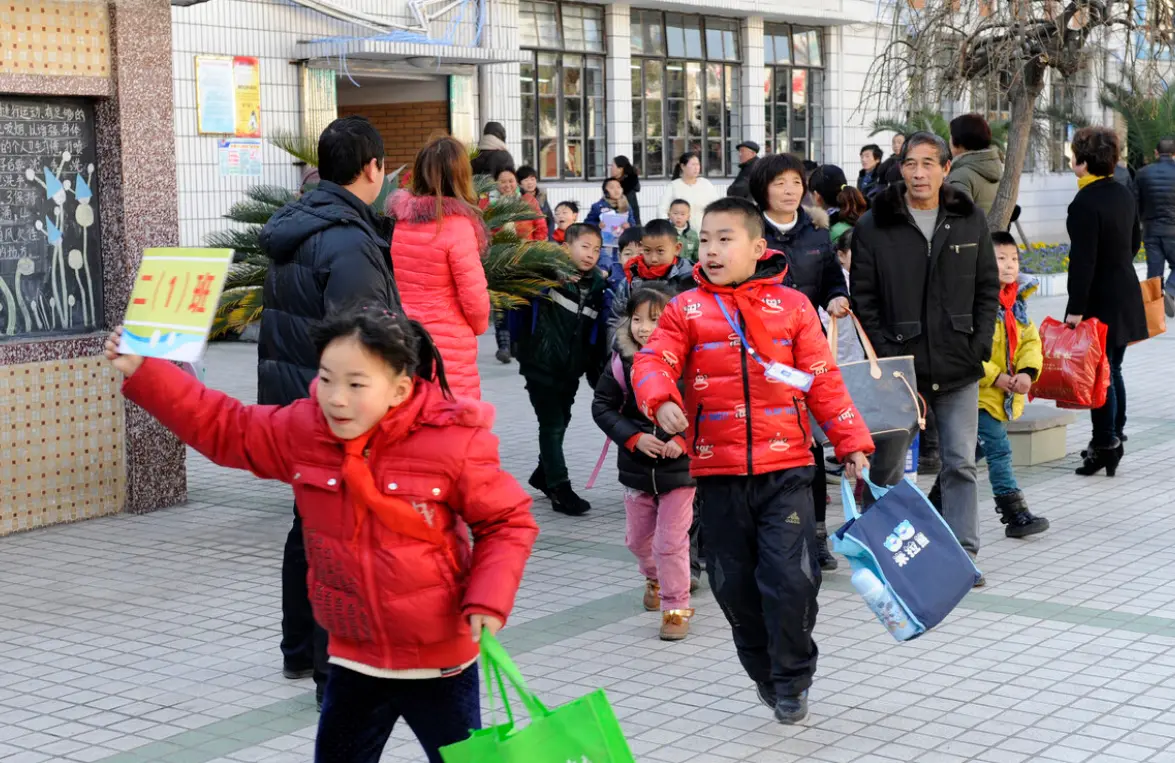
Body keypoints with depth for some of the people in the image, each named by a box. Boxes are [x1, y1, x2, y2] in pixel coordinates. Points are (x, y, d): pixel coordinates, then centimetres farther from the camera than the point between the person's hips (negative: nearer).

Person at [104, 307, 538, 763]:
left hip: (440, 660, -4)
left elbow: (508, 522, -9)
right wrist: (142, 372, -4)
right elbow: (221, 426, 3)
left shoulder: (453, 443, -19)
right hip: (355, 660, 4)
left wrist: (489, 602, -22)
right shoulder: (303, 431, -6)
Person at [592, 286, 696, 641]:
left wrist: (684, 440, -21)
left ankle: (676, 607, 11)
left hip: (679, 466, -4)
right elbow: (603, 406, 0)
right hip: (636, 467, 4)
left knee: (671, 542, -3)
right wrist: (633, 438, -12)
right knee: (637, 538, 19)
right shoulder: (622, 362, -6)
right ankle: (655, 579, 48)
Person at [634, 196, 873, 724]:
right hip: (718, 473, 1)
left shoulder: (791, 306, 6)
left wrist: (852, 443, 4)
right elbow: (652, 360, -5)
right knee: (734, 583, 9)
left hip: (785, 468, -1)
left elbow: (824, 381, 7)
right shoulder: (686, 310, 6)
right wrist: (660, 400, -27)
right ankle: (764, 674, 30)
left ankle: (792, 679, 13)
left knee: (792, 577, -9)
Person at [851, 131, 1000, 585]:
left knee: (961, 463, 3)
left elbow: (988, 288, 12)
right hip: (898, 365, -1)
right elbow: (863, 298, -1)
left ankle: (962, 554, 10)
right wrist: (883, 355, -9)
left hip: (958, 365, 2)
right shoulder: (874, 226, -2)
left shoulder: (970, 221, 6)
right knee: (888, 466, 7)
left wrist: (980, 343, 0)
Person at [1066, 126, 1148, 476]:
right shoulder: (1123, 195, 8)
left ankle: (1104, 445, -2)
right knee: (1113, 370, 17)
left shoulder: (1085, 204, -20)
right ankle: (1115, 439, 25)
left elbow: (1082, 260, -23)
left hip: (1100, 300, -9)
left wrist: (1076, 309, -21)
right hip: (1126, 295, 9)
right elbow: (1134, 242, 19)